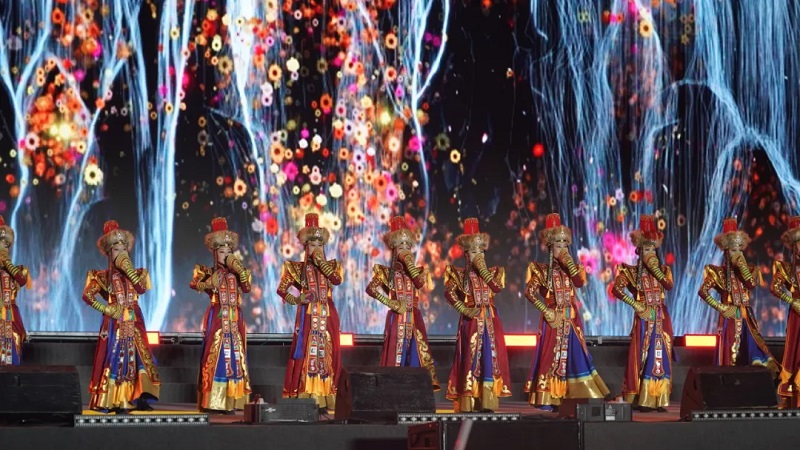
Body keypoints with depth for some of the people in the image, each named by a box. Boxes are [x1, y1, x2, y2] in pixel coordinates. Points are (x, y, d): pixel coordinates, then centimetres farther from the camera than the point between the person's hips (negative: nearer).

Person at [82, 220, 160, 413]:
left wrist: (127, 268, -7)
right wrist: (105, 309, -12)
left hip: (134, 322, 3)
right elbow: (88, 295, -5)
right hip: (115, 322, -3)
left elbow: (141, 288, -8)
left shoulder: (135, 273, 13)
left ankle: (140, 398, -9)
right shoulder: (104, 276, 5)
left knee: (138, 355, -7)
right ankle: (115, 401, -5)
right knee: (115, 357, -6)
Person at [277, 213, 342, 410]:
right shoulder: (297, 268, 7)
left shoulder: (331, 265, 12)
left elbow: (337, 280, -9)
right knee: (306, 353, -8)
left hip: (328, 316, 2)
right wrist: (298, 300, -9)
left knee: (327, 354, -1)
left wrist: (321, 262, -9)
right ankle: (304, 398, -10)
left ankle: (325, 399, 0)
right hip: (308, 316, -2)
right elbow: (282, 290, 6)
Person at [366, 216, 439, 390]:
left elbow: (419, 282, -11)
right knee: (396, 352, -6)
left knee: (417, 352, -1)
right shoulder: (387, 272, 4)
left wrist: (409, 262, -5)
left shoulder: (415, 271, 13)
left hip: (414, 318, 3)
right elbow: (371, 288, -9)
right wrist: (389, 302, -12)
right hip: (397, 318, -3)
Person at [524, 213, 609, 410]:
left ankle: (570, 398, 5)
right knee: (552, 357, -6)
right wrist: (546, 311, -15)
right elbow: (530, 291, -11)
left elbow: (580, 281, -9)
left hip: (571, 320, 5)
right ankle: (548, 399, -3)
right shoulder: (542, 270, -1)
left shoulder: (570, 269, 12)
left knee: (573, 356, 2)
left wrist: (568, 260, -8)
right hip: (554, 319, -5)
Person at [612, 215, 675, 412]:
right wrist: (635, 304, -14)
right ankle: (643, 400, -5)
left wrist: (655, 268, -11)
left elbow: (669, 286, -9)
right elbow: (616, 289, -12)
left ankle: (659, 399, 2)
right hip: (644, 318, -3)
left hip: (662, 318, 3)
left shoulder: (663, 270, 11)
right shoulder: (632, 272, 0)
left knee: (661, 357, 0)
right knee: (643, 357, -6)